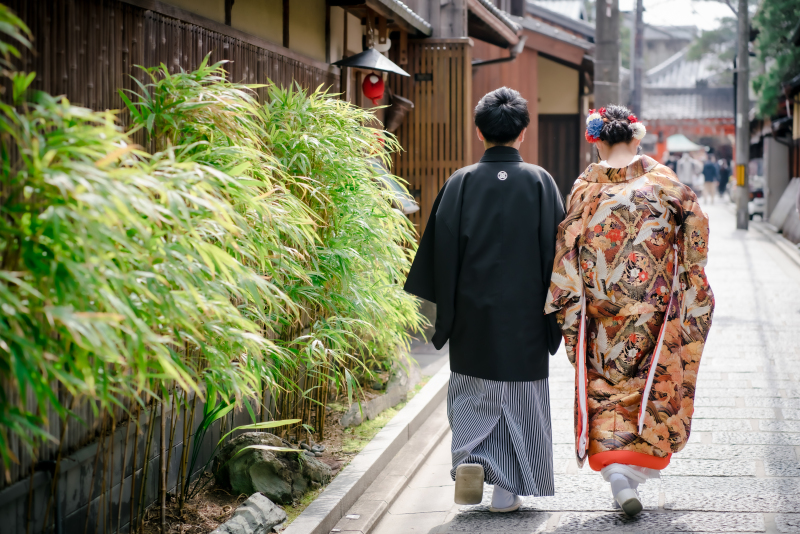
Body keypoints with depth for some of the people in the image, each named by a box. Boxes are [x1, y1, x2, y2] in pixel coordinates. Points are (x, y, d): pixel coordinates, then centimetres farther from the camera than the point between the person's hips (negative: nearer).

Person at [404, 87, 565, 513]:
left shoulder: (461, 183, -5)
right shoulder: (539, 182, -6)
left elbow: (442, 250, -4)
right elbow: (555, 248, -4)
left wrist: (446, 310, 4)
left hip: (472, 314, 1)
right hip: (525, 314, 0)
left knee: (471, 395, 15)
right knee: (518, 395, 10)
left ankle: (469, 459, -8)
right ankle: (507, 489, 11)